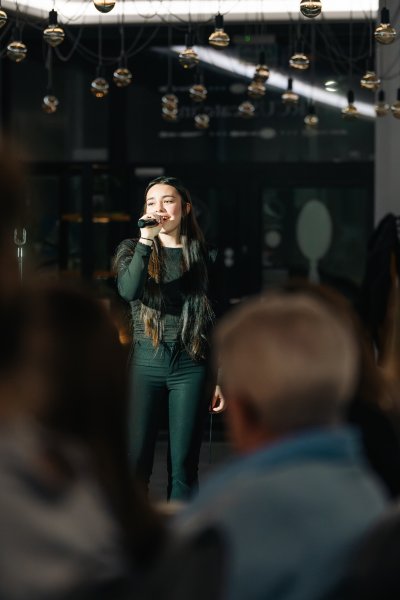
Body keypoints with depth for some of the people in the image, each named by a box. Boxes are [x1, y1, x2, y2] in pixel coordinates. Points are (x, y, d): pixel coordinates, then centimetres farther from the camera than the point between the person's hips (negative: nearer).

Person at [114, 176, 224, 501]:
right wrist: (146, 240, -21)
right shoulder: (132, 249, 7)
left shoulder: (205, 257, 8)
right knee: (135, 461, -4)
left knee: (184, 465, 2)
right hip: (146, 364, 0)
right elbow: (128, 291, -15)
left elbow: (217, 321, 9)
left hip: (190, 367, 0)